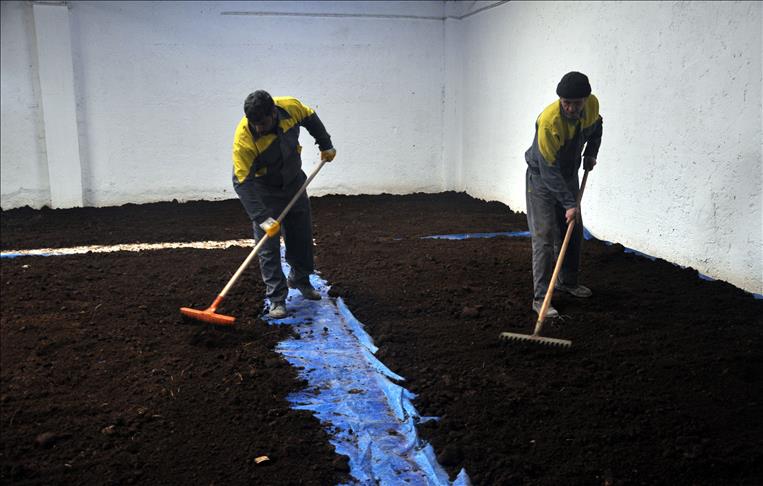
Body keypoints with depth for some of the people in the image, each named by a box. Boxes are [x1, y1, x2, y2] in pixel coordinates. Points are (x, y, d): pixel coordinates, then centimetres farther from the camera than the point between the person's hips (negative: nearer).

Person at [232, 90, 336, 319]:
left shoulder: (290, 107, -24)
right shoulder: (243, 139, -34)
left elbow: (310, 118, 0)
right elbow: (242, 182, -33)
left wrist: (326, 145, 6)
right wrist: (261, 218, -38)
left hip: (294, 183, 5)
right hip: (264, 191, -4)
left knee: (302, 236, 14)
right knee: (268, 245, -8)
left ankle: (300, 280, 36)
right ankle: (276, 298, 2)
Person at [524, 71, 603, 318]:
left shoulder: (592, 105, -14)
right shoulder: (548, 121, -34)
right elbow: (549, 170, -32)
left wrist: (591, 153, 1)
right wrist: (569, 203, -33)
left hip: (569, 176, 7)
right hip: (542, 180, -7)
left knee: (574, 233, 15)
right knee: (544, 237, -12)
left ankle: (567, 281, 34)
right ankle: (540, 298, -8)